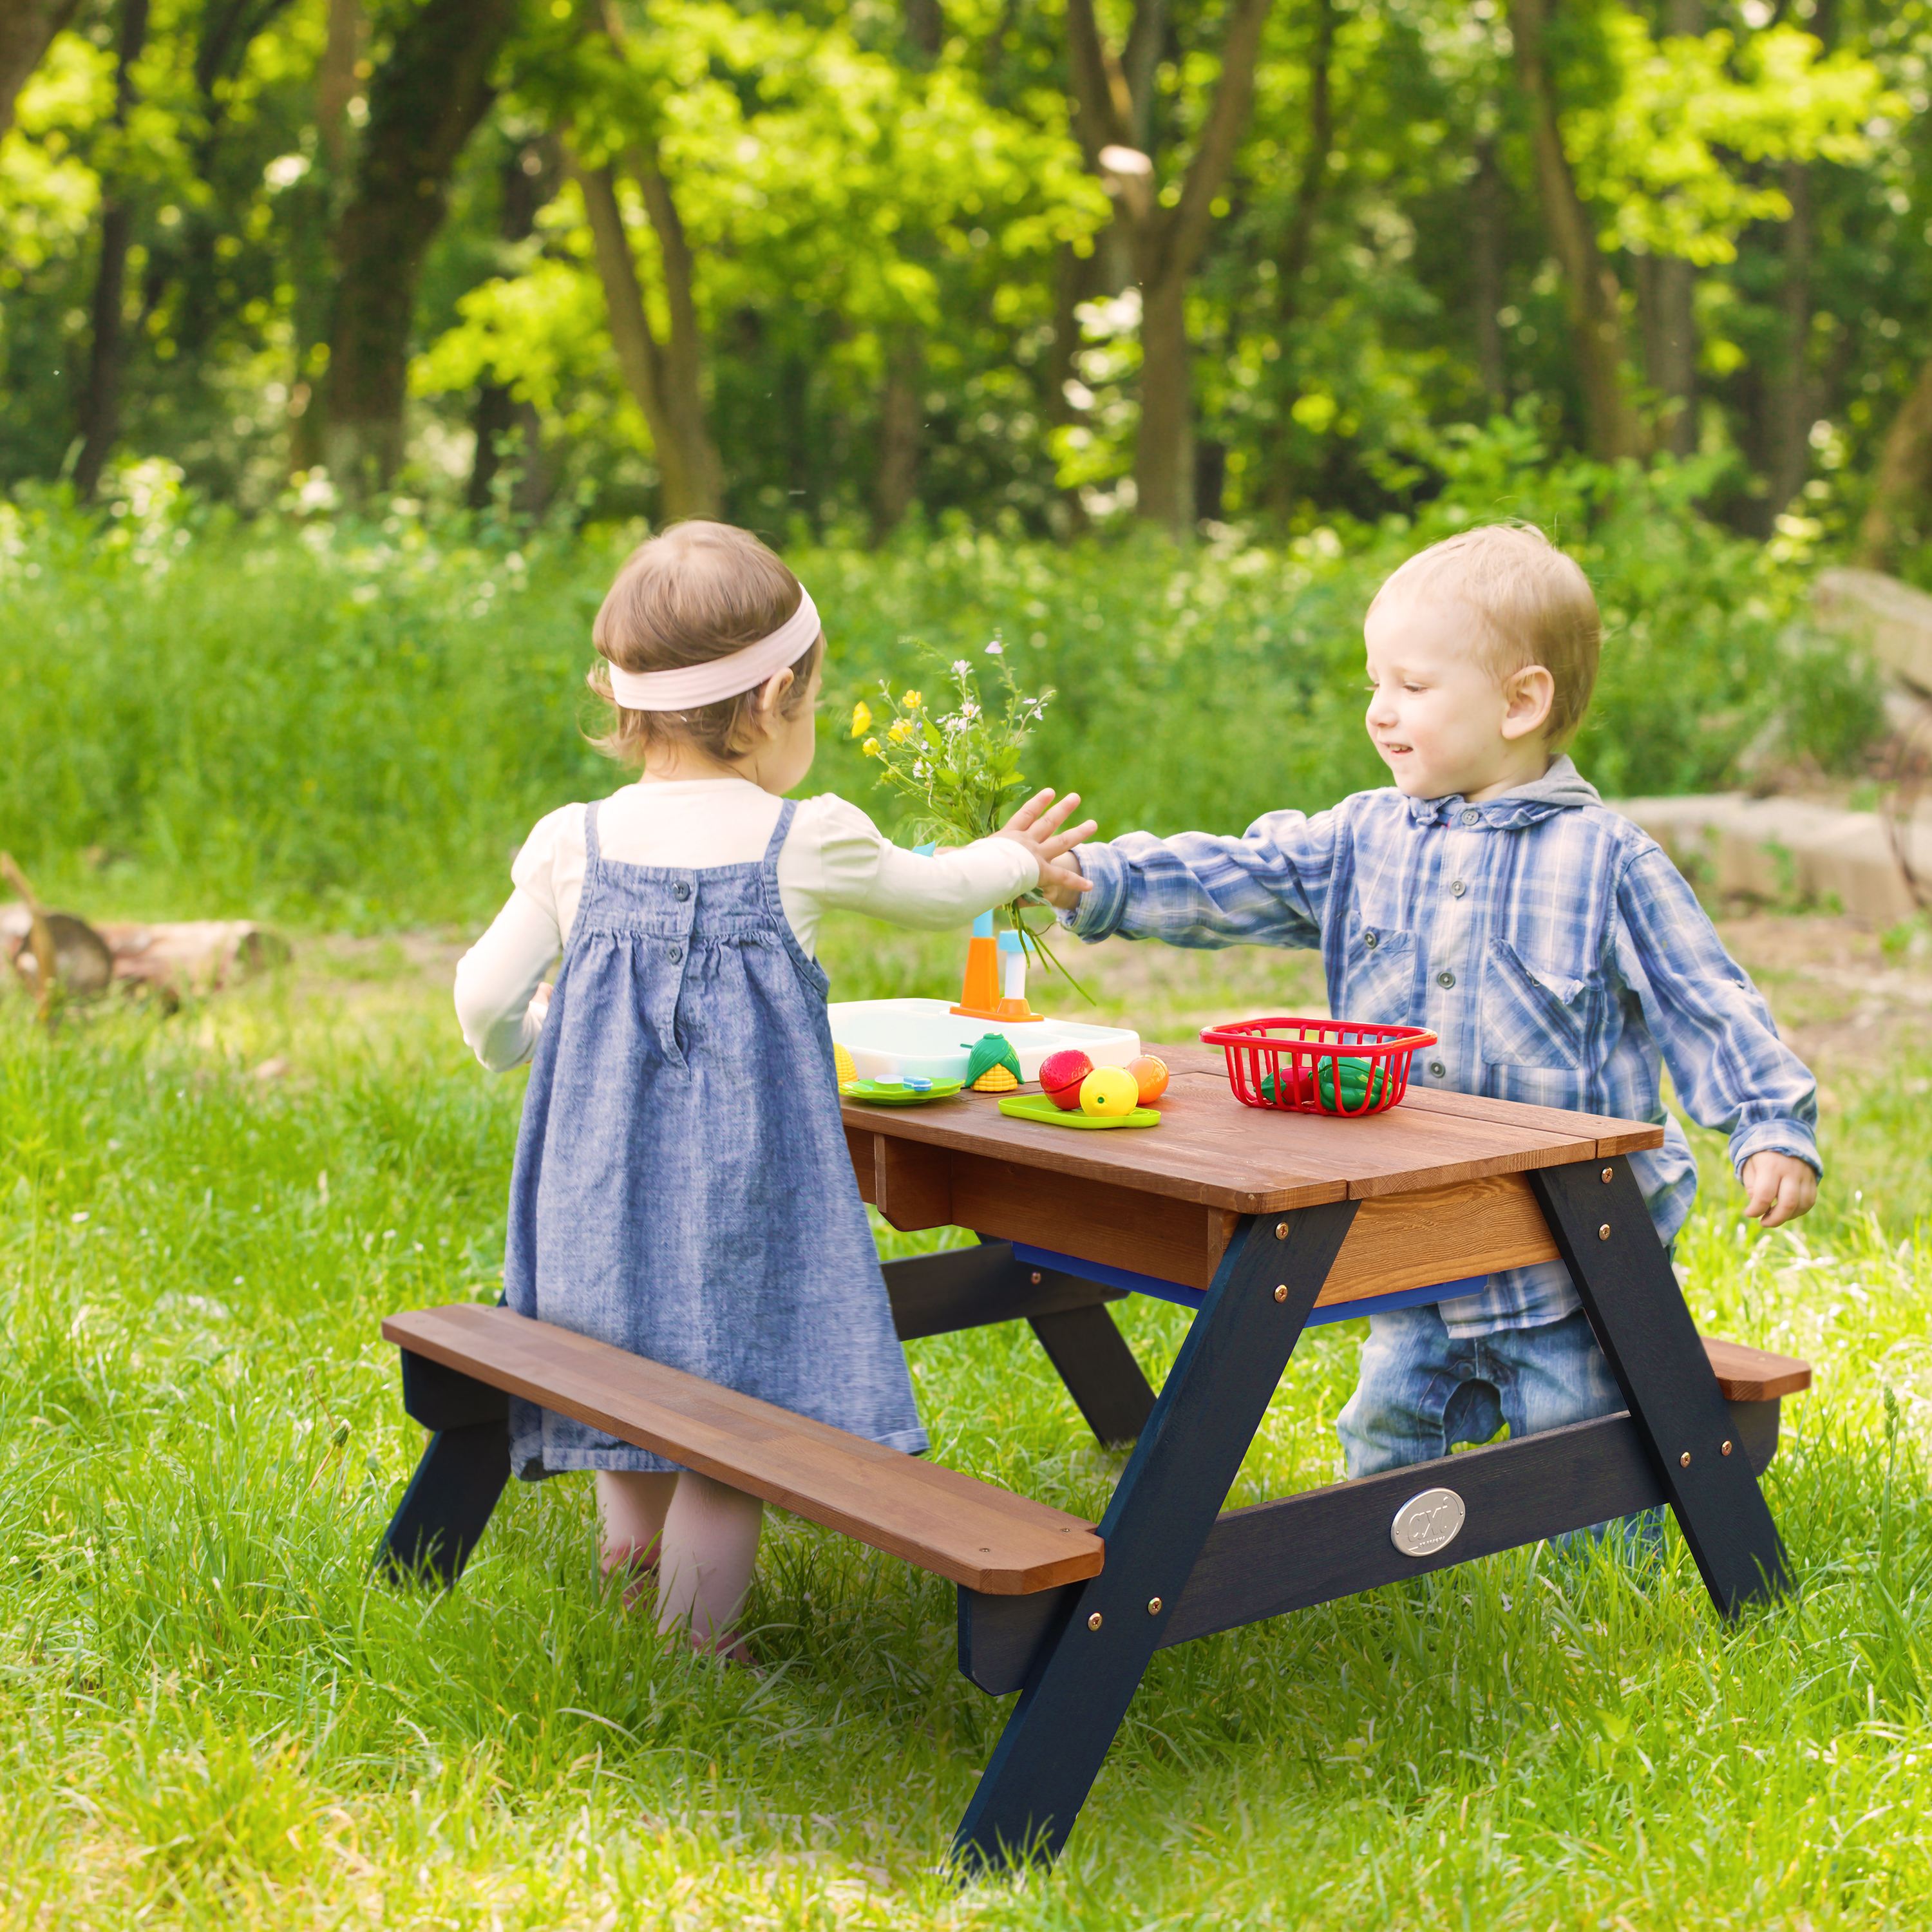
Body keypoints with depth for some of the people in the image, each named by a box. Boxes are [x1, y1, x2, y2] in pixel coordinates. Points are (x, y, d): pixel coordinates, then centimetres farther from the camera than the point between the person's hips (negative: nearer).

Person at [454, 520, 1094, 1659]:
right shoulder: (808, 842, -8)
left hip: (604, 1191, 4)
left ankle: (626, 1612, 33)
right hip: (740, 1204, -4)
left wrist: (526, 1039, 26)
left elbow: (486, 1005, 2)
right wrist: (1016, 860, 32)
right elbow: (934, 895, 11)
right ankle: (699, 1651, 12)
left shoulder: (571, 846, -2)